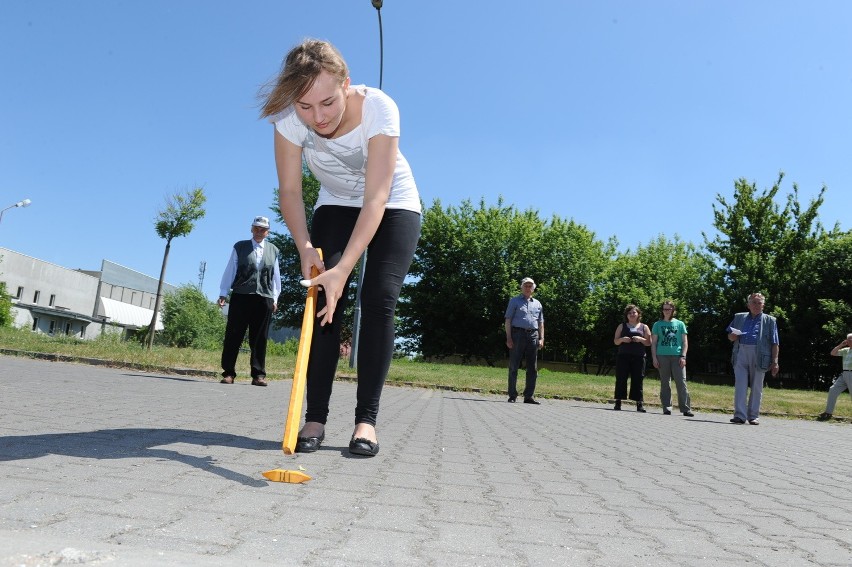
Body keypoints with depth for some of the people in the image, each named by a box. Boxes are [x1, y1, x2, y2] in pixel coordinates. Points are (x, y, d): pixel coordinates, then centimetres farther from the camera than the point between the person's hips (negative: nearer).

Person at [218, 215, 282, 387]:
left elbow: (275, 276, 13)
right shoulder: (239, 247, 8)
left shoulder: (273, 250, 13)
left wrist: (274, 298, 9)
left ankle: (258, 375, 5)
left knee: (259, 339, 2)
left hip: (264, 298, 1)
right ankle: (228, 373, 5)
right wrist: (223, 294, 2)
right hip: (241, 296, -1)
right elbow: (230, 271, 6)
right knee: (233, 336, -1)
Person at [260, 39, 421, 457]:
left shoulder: (378, 108, -33)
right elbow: (290, 191, -16)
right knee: (323, 298, -14)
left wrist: (344, 268, -45)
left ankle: (366, 418, -11)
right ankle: (315, 417, -9)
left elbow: (375, 199, -37)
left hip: (393, 206, -2)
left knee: (378, 300, -17)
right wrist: (305, 247, -33)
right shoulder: (289, 119, -24)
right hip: (335, 206, 3)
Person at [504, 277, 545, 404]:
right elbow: (508, 320, 0)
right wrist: (508, 337, -10)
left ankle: (529, 396, 10)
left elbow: (541, 323, 19)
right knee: (514, 366, -1)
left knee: (533, 368, 3)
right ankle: (512, 396, 4)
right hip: (518, 334, -4)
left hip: (533, 336, 4)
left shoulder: (537, 303, 19)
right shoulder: (514, 301, 7)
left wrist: (542, 338, 6)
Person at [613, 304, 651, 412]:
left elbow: (649, 342, 8)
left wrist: (641, 339, -11)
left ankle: (639, 403, 2)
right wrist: (622, 339, -10)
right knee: (621, 379, -2)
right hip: (623, 356, 1)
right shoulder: (622, 326, 14)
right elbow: (615, 341, 11)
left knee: (638, 380, -2)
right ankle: (618, 402, 1)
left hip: (638, 357, 0)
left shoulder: (644, 327, 12)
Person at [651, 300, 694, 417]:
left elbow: (685, 342, 9)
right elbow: (653, 343, 9)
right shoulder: (658, 325, 11)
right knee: (665, 383, 4)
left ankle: (685, 408, -3)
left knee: (681, 382, -6)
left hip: (677, 356, 0)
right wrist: (654, 358, -1)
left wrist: (683, 356, -3)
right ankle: (666, 407, 8)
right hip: (662, 356, 1)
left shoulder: (680, 324, 12)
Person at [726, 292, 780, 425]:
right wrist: (733, 336, -3)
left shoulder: (769, 320, 13)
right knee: (740, 385, -6)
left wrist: (775, 362, -3)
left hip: (759, 357, -1)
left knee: (756, 387, 4)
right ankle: (739, 415, -5)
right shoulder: (739, 317, 18)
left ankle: (754, 416, 11)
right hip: (741, 354, 1)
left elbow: (774, 343, 6)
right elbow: (730, 336, 21)